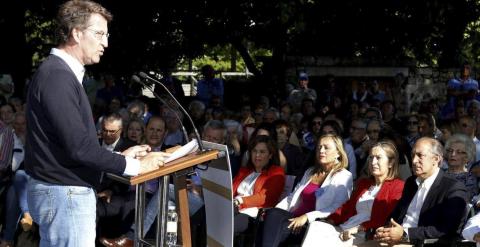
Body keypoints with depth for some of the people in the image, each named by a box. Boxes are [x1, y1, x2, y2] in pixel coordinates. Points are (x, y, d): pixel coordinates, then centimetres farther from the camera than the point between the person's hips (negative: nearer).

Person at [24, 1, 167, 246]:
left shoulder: (61, 73, 14)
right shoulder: (57, 76, -19)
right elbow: (78, 147, -23)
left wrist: (121, 156, 12)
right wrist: (133, 166, -14)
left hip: (65, 191, 10)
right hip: (63, 194, -10)